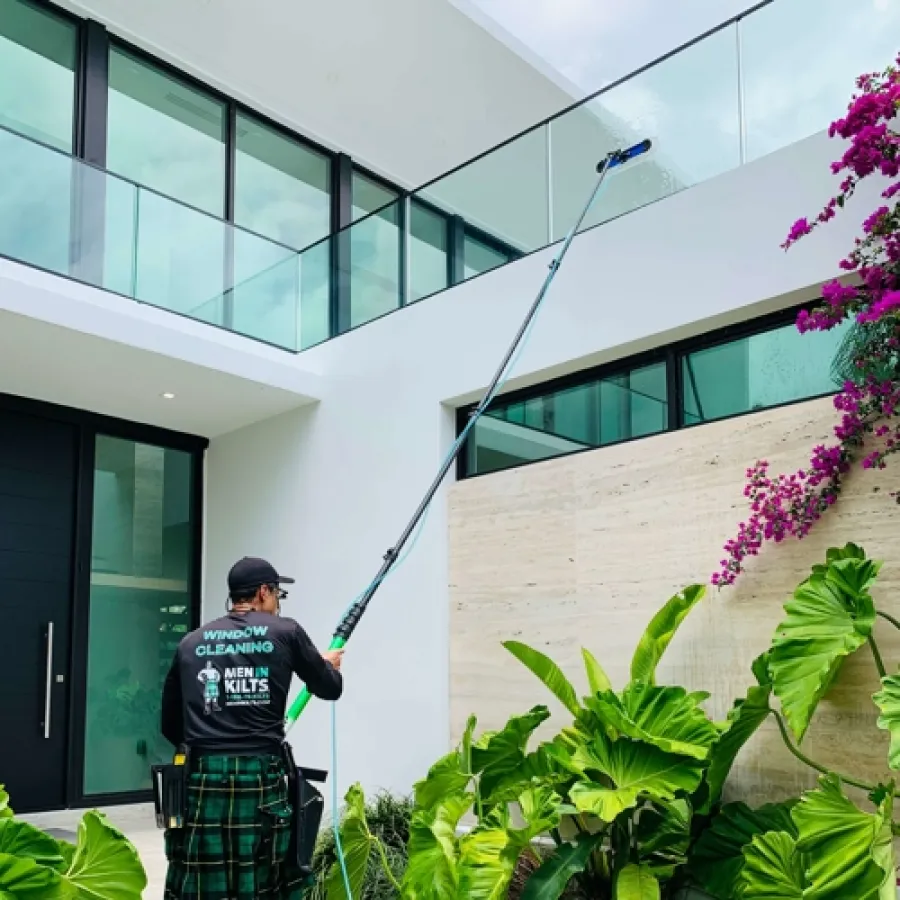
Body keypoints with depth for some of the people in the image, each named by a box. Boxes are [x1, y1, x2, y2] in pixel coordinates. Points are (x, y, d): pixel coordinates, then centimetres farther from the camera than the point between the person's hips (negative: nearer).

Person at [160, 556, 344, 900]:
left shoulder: (191, 643, 11)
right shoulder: (285, 632, 4)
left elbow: (170, 724, 15)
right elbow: (329, 689, 16)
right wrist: (331, 665, 38)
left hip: (202, 778, 3)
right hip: (262, 776, -2)